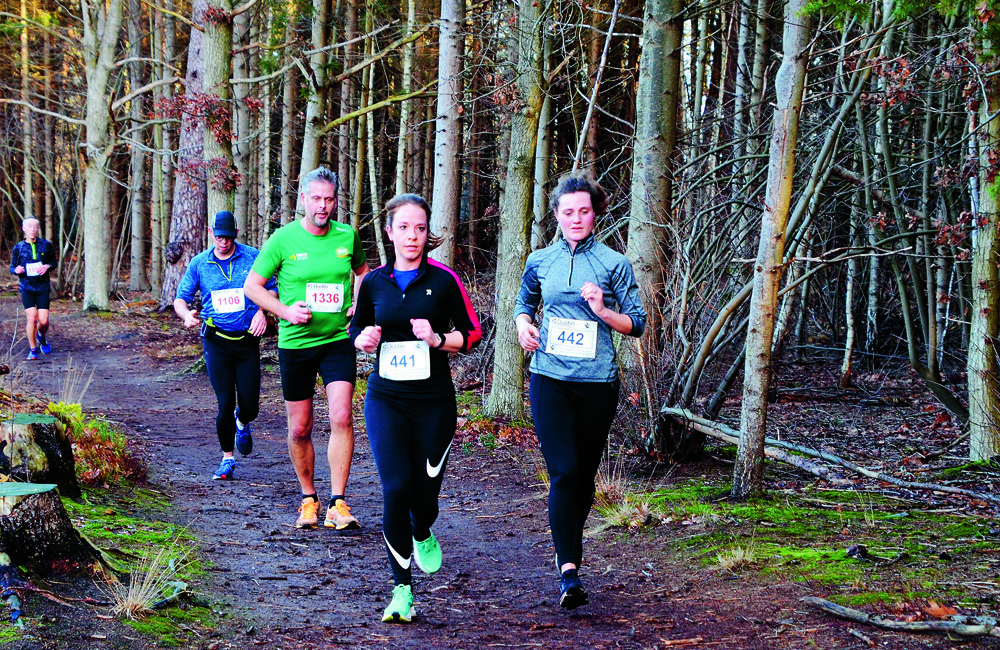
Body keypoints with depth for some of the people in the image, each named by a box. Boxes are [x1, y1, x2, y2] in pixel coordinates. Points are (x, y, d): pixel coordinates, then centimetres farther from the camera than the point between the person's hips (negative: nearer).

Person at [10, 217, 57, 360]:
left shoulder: (46, 245, 2)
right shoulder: (18, 248, 2)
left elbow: (54, 262, 12)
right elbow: (12, 267, 11)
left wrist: (47, 266, -11)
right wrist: (16, 270, -13)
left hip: (43, 286, 1)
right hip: (26, 287, 0)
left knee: (44, 321, -5)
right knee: (32, 318, -14)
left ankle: (41, 336, 31)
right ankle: (33, 350, 3)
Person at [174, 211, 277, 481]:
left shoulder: (253, 257, 1)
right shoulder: (199, 263, 4)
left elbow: (272, 289, 7)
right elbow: (180, 298, 9)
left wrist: (262, 311, -12)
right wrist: (187, 315, -13)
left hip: (247, 340, 0)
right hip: (216, 340, 0)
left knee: (250, 406, 0)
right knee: (225, 403, -8)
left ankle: (242, 424, 39)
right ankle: (227, 459, 9)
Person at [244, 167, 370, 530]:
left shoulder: (348, 236, 0)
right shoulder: (283, 239, -7)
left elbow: (362, 271, 20)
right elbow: (252, 286, -1)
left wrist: (359, 305, 2)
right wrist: (287, 311, -14)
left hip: (338, 340, 1)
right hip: (295, 343, -1)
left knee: (341, 417, -16)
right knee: (300, 429, 7)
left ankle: (337, 505, -10)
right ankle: (308, 498, 27)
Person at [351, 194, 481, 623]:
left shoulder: (443, 279, -3)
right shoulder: (374, 282, 4)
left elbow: (473, 333, 3)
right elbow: (357, 331, 17)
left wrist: (439, 340, -15)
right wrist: (365, 340, -5)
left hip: (434, 401, -1)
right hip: (385, 399, 1)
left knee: (425, 487, 5)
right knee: (396, 487, -12)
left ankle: (422, 535, 43)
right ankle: (402, 589, -2)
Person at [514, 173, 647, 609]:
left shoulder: (614, 264, 1)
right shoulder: (540, 261, 7)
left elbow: (637, 323, 3)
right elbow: (524, 303, 24)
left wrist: (603, 311, -15)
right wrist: (523, 325, 2)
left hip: (597, 383, 0)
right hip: (550, 380, 0)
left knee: (585, 474, 10)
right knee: (564, 472, -12)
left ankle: (570, 552, 32)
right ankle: (569, 572, -15)